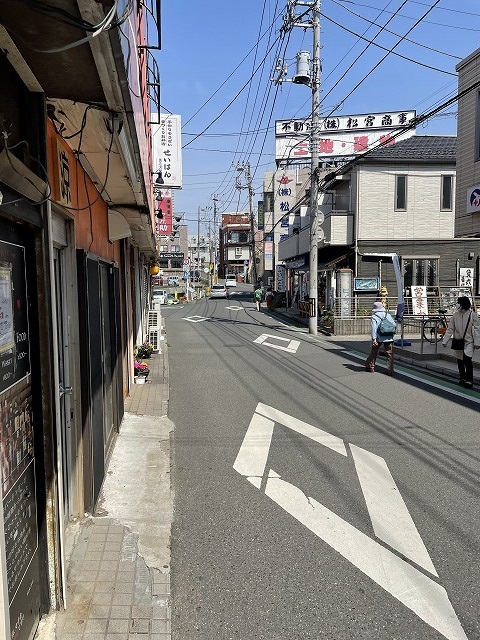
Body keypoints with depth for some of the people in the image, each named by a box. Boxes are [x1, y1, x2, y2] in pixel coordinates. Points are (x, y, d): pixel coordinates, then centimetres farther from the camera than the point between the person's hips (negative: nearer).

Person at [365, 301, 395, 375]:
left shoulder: (374, 316, 0)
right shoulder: (388, 315, 11)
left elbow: (374, 328, -10)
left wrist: (374, 338, -14)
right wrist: (392, 335, 15)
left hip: (379, 337, -2)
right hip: (389, 338, 2)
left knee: (374, 352, 15)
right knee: (389, 354, 3)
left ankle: (370, 367, 25)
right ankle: (390, 371, -1)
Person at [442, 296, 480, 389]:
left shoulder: (472, 315, -11)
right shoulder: (455, 315, -4)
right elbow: (450, 329, 0)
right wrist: (445, 341, -6)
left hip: (468, 342, -4)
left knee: (467, 359, -18)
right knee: (460, 361, 12)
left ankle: (469, 380, -10)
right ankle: (463, 378, 28)